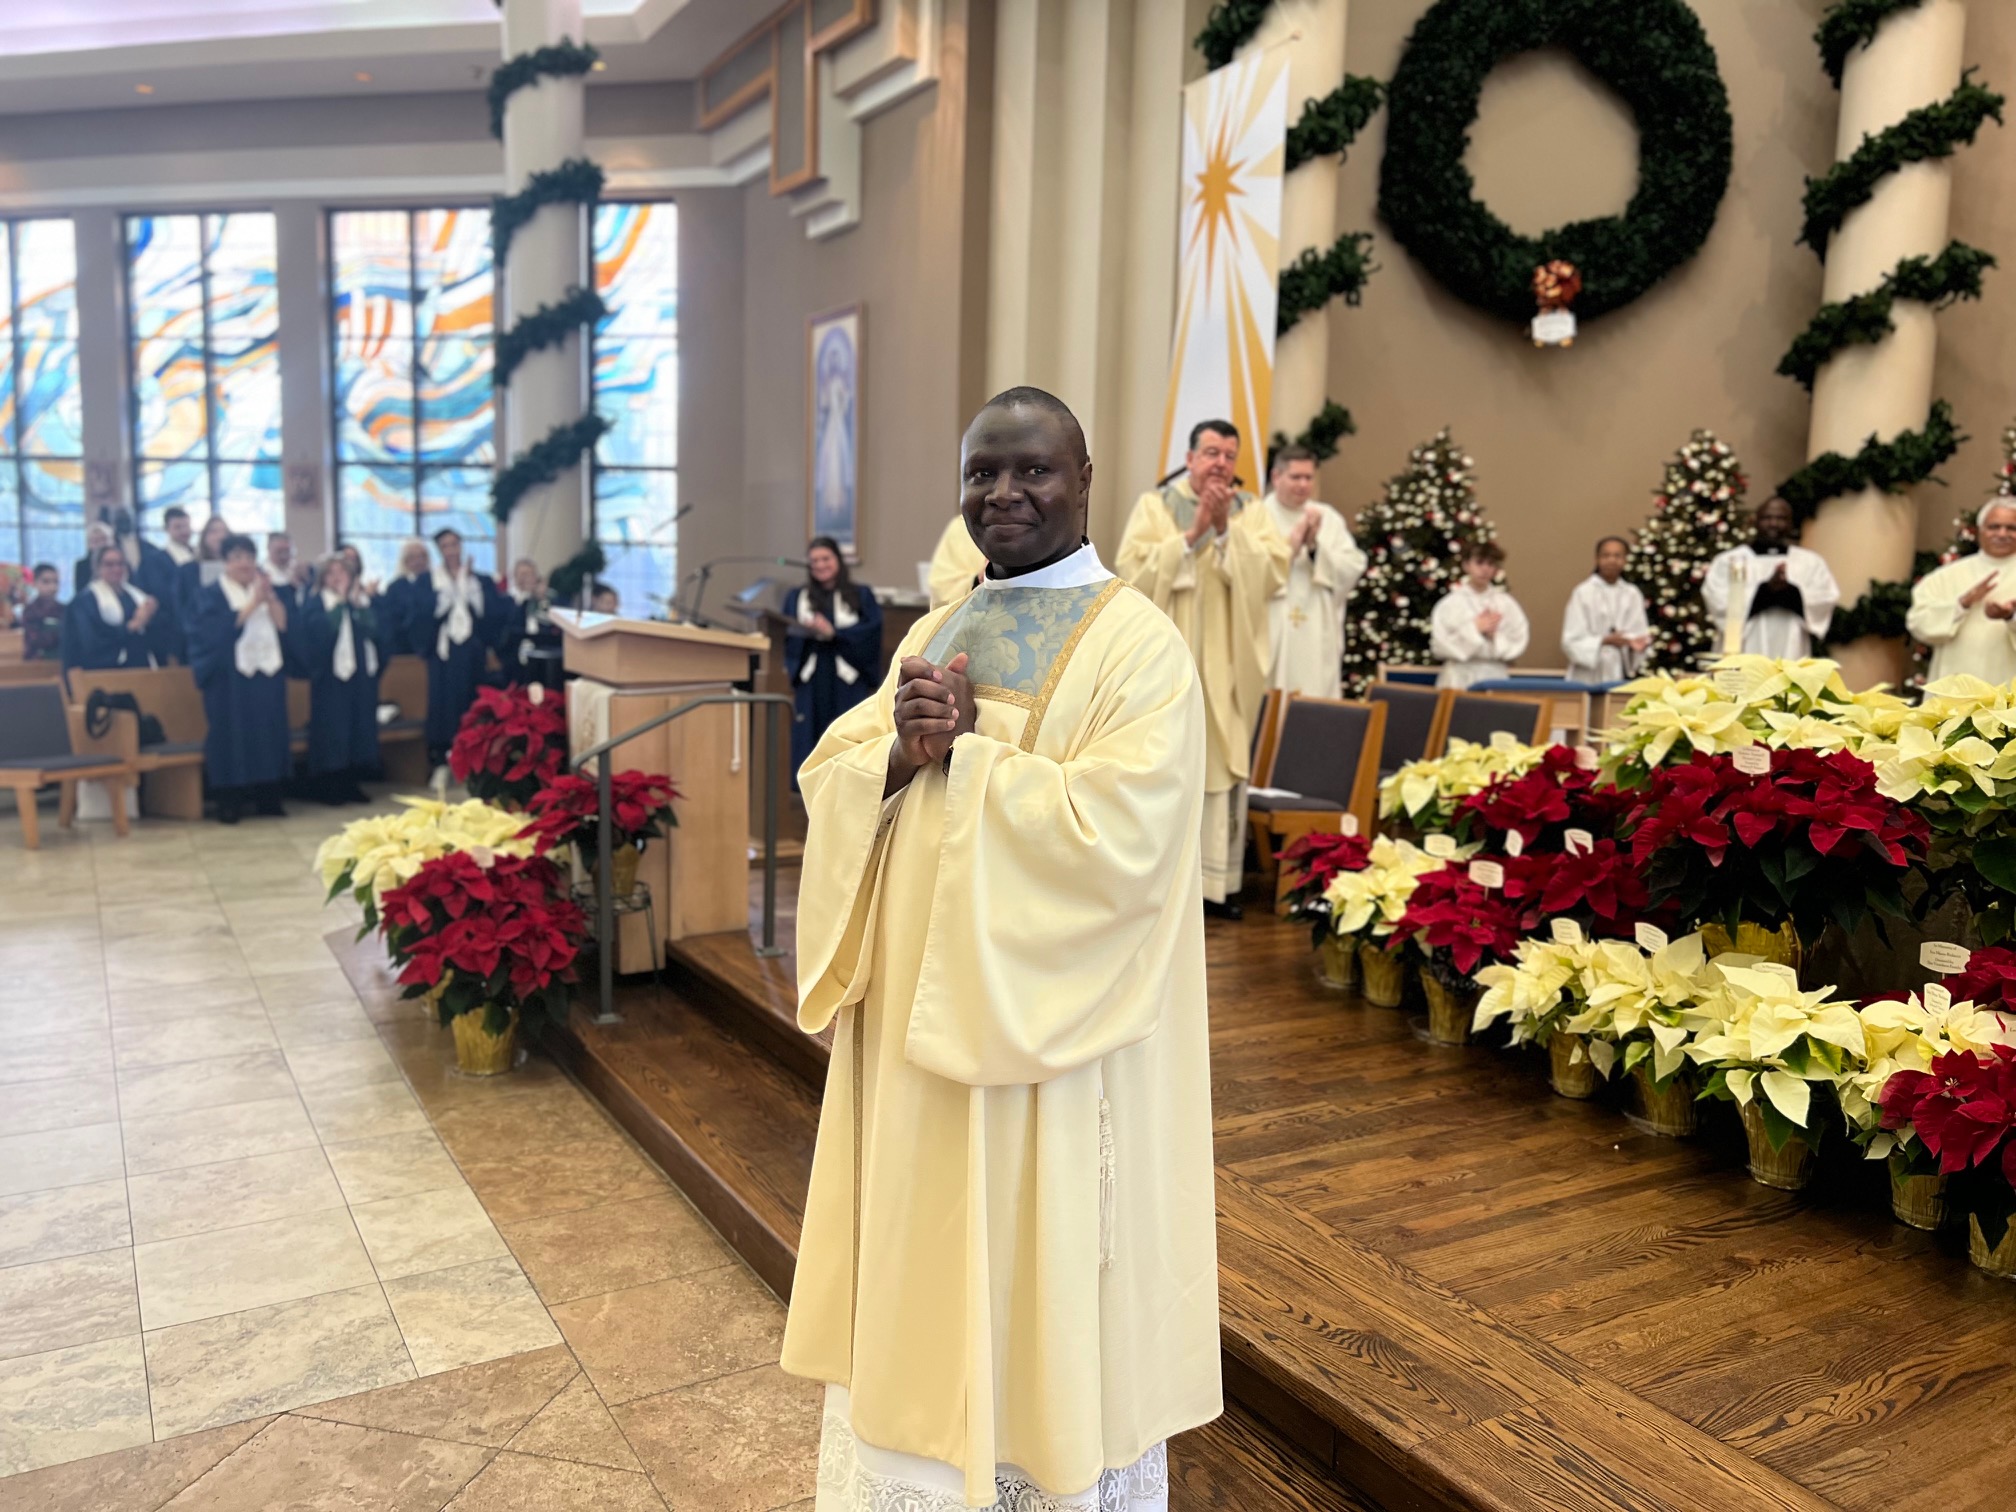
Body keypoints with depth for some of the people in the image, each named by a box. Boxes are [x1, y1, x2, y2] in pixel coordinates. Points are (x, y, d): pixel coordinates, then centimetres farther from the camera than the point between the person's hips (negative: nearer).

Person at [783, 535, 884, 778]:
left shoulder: (861, 596, 11)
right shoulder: (796, 598, 17)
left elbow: (872, 630, -5)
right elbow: (786, 635, 6)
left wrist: (834, 632, -15)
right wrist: (804, 631, -16)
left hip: (848, 685, -2)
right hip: (811, 683, 2)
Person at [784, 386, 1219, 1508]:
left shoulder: (1139, 645, -12)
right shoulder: (935, 635, 11)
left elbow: (1119, 835, -23)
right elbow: (829, 773, 5)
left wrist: (969, 751, -18)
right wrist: (901, 753, -15)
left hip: (1051, 1028, -7)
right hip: (919, 1011, 7)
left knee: (1046, 1275, 8)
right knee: (922, 1263, 18)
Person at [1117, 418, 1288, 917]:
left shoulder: (1252, 513, 10)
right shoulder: (1154, 505, 4)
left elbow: (1272, 574, -5)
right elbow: (1134, 572, -10)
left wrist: (1225, 529, -12)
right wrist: (1193, 533, -13)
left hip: (1229, 663, 2)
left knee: (1226, 766, 2)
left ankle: (1219, 881, 8)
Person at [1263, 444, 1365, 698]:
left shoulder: (1329, 518, 12)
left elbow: (1354, 568, 3)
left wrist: (1315, 547, -9)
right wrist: (1290, 548, -12)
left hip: (1317, 637, 3)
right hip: (1270, 635, -3)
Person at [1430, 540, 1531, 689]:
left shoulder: (1506, 603, 7)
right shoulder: (1450, 603, 0)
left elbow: (1519, 644, 6)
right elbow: (1439, 646, -6)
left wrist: (1496, 635, -11)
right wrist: (1474, 629, -10)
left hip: (1496, 679, 2)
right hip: (1459, 681, -2)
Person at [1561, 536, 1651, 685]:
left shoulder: (1632, 594, 5)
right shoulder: (1583, 592, -6)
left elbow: (1641, 634, 6)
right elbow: (1571, 641, -9)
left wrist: (1637, 643, -17)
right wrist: (1604, 641, -23)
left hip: (1621, 675, 3)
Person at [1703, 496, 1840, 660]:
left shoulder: (1811, 562, 16)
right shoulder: (1728, 560, 8)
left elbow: (1826, 598, 3)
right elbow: (1718, 600, -7)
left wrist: (1790, 591, -14)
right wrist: (1767, 588, -16)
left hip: (1791, 654, 2)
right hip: (1741, 654, -2)